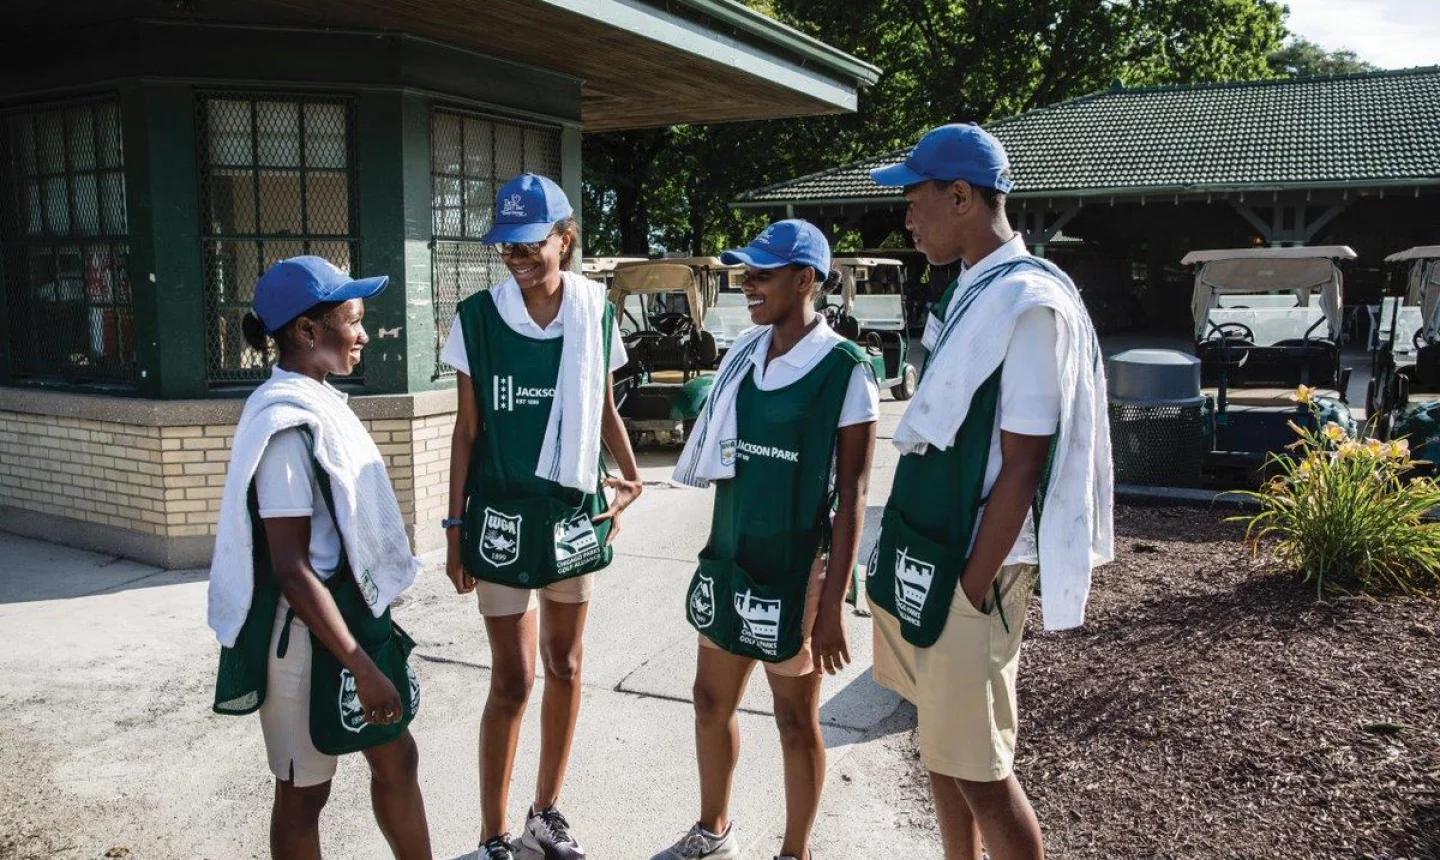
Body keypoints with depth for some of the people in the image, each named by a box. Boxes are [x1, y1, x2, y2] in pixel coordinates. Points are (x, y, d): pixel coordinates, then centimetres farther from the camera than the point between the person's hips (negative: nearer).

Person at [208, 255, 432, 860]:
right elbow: (290, 569, -24)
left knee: (395, 757, 18)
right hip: (307, 629, -9)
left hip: (349, 611, 9)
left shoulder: (318, 401, 7)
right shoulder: (287, 422, -22)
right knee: (304, 789, 10)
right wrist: (361, 666, -23)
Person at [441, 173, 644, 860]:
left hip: (574, 511, 3)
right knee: (513, 679, 0)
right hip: (502, 514, -3)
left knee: (564, 667, 14)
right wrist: (455, 525, -3)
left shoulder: (596, 312, -2)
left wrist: (631, 478, -3)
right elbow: (468, 428, -3)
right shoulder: (477, 317, -8)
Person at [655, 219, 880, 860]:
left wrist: (831, 605, -16)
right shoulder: (742, 355, 4)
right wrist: (719, 554, 15)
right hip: (727, 561, 7)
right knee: (711, 703, 19)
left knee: (796, 721, 11)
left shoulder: (844, 371, -14)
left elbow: (850, 497, -14)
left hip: (792, 572, -6)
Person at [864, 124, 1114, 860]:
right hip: (926, 554, 9)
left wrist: (972, 590, -16)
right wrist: (915, 566, 14)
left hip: (967, 569, -9)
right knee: (940, 746, 19)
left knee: (978, 770, 4)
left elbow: (1021, 469, -19)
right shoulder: (968, 291, 10)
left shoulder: (1029, 303, -17)